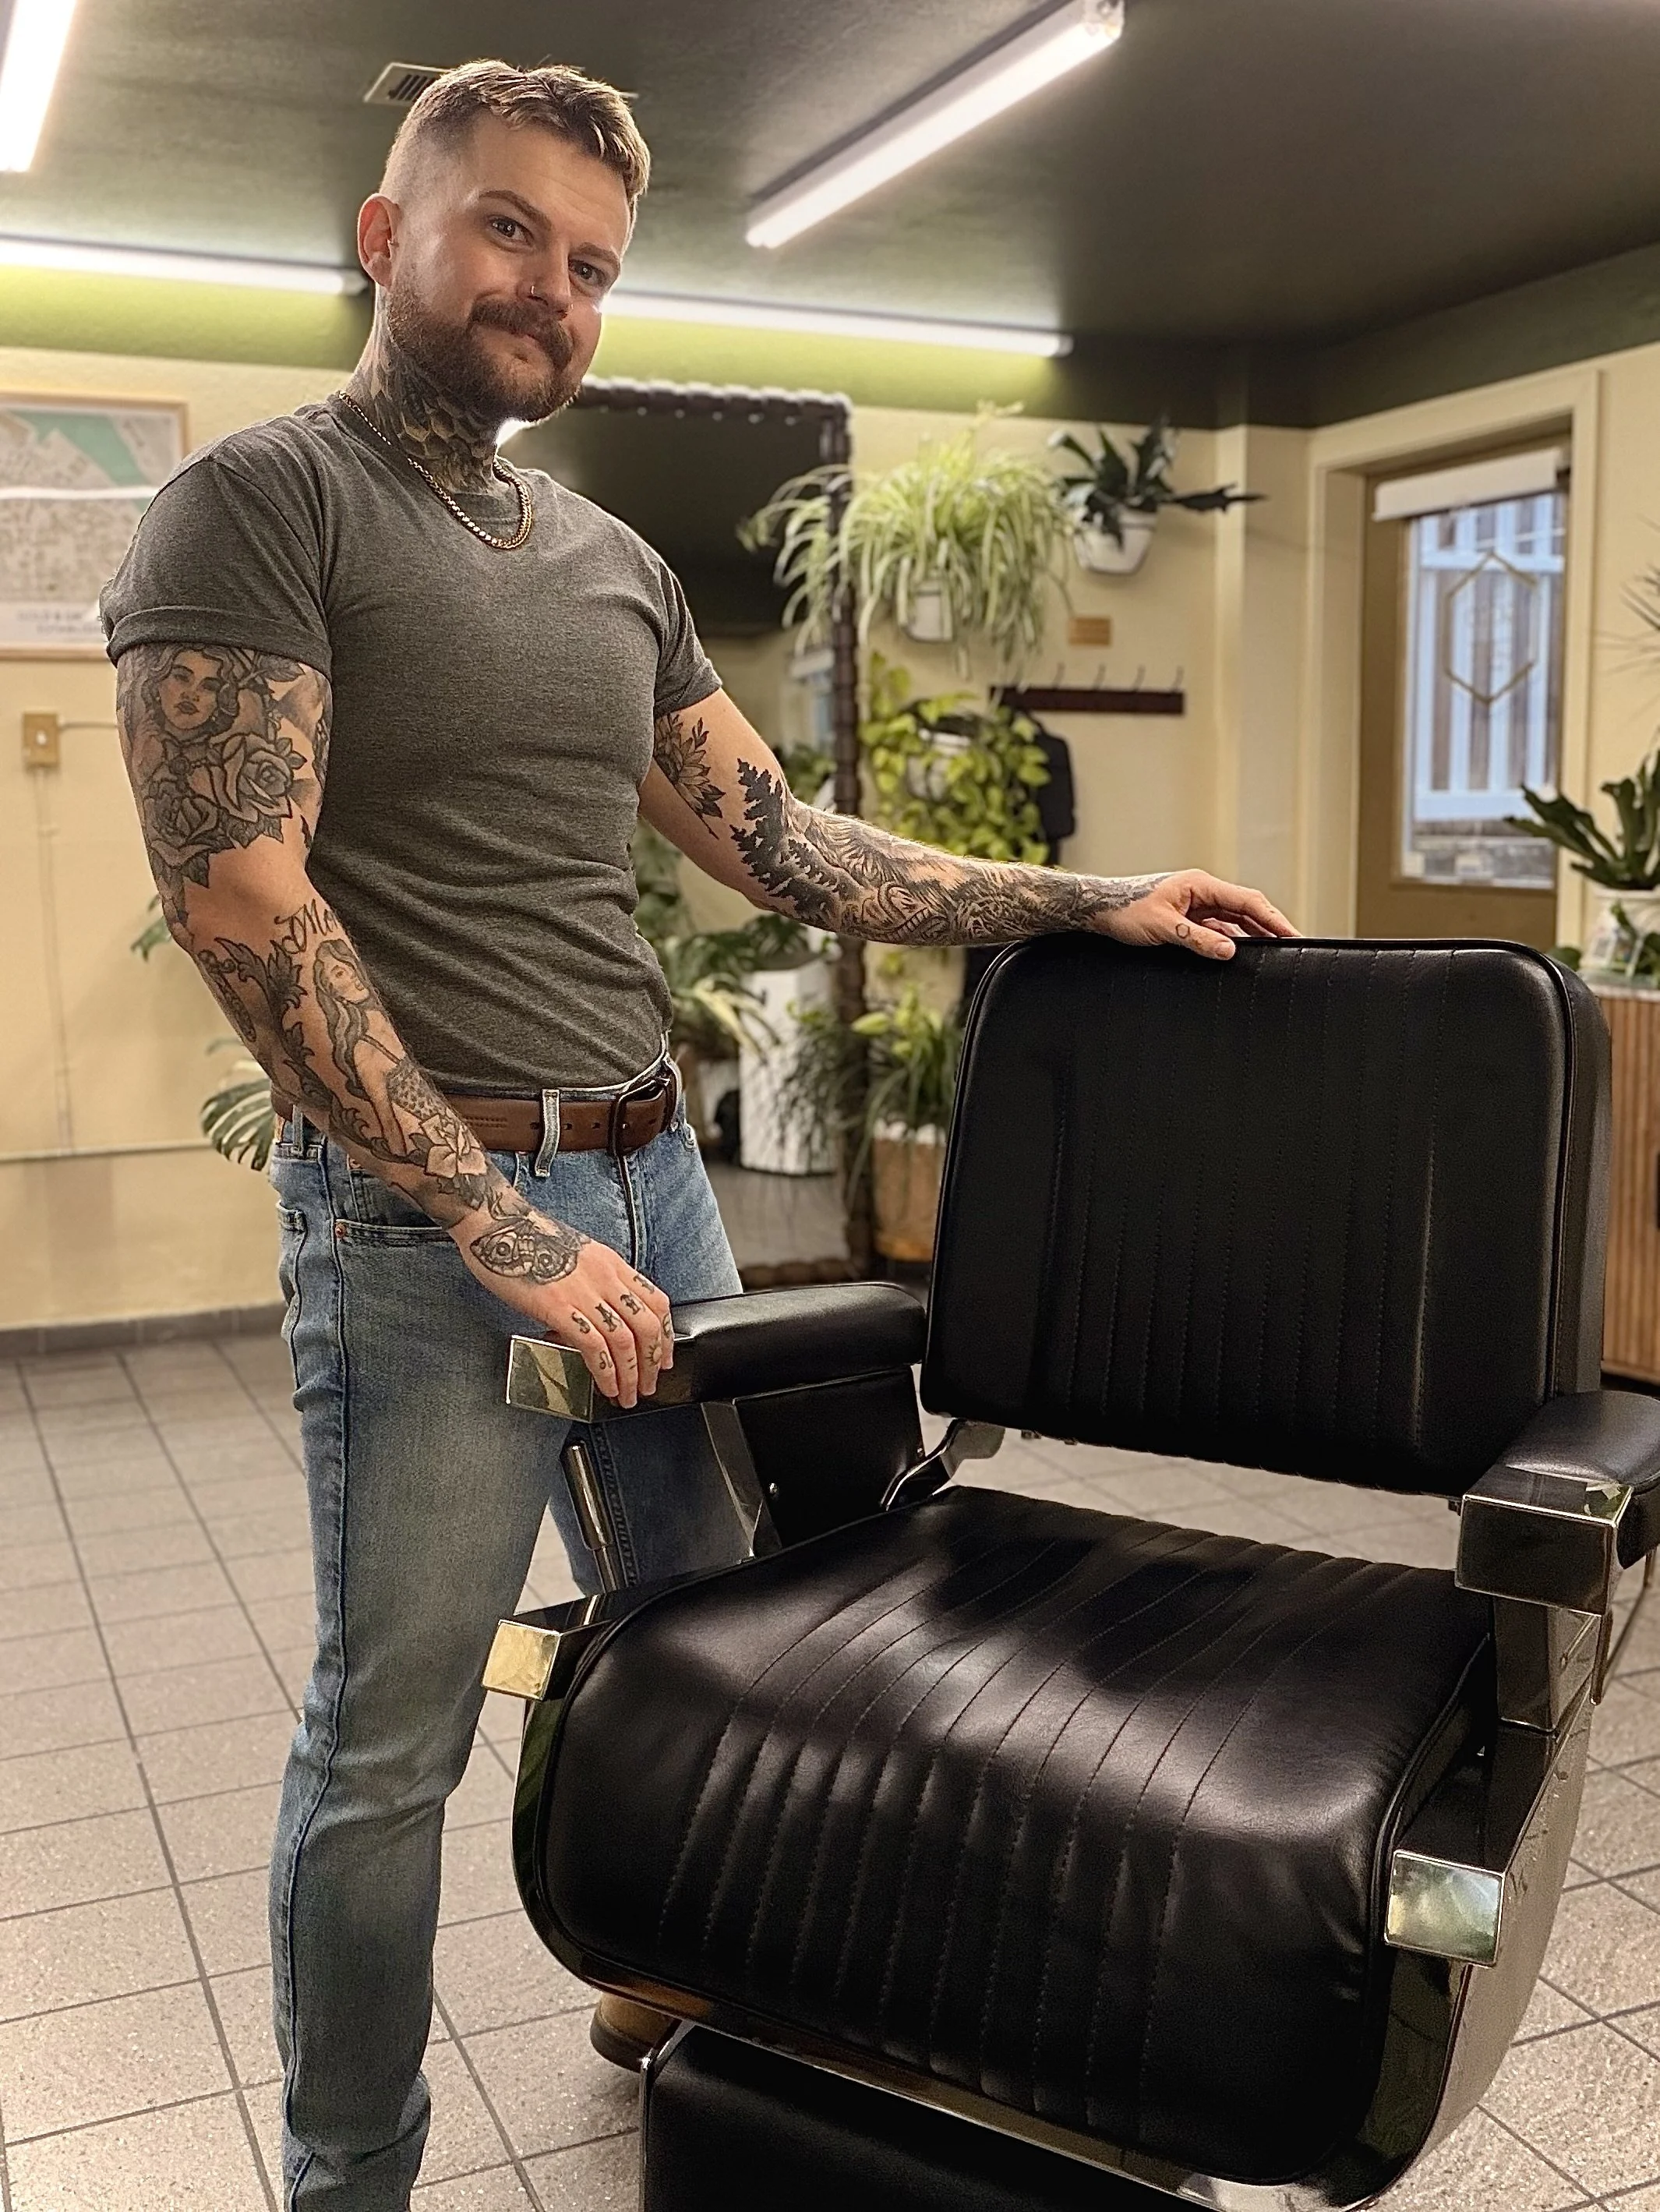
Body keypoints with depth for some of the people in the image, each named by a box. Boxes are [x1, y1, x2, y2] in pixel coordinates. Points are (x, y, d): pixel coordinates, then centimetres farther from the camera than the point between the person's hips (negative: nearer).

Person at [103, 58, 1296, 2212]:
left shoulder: (616, 562, 14)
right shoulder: (261, 501, -7)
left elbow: (781, 843, 16)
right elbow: (239, 895, -17)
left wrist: (1090, 901, 9)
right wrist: (501, 1226, -20)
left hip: (652, 1169, 7)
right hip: (425, 1209, -7)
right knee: (389, 1741, 4)